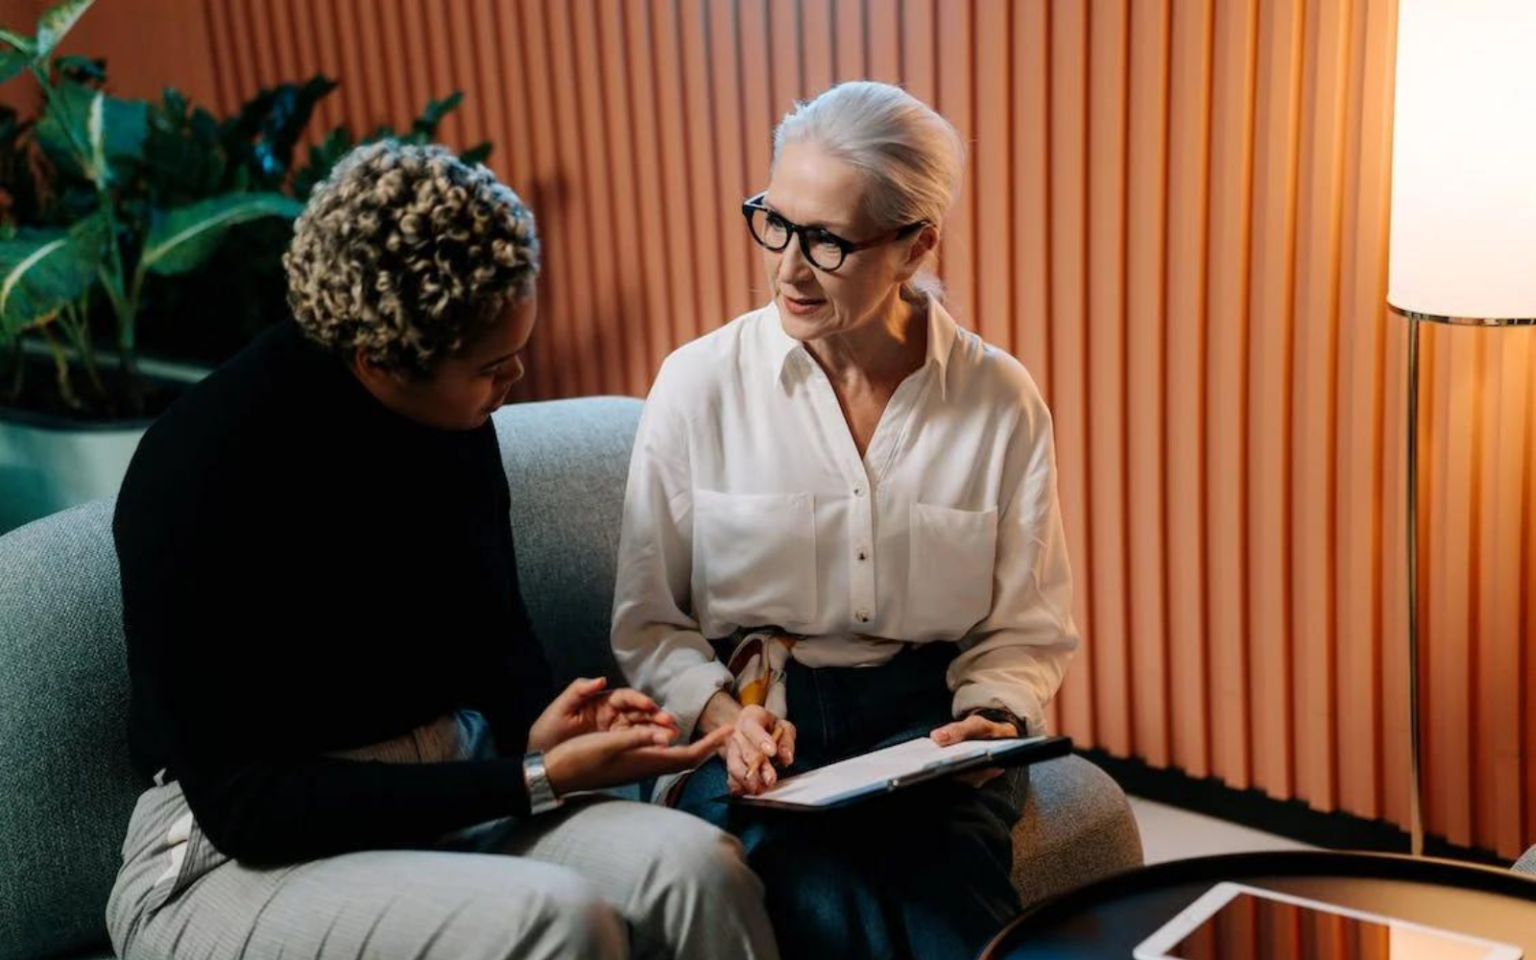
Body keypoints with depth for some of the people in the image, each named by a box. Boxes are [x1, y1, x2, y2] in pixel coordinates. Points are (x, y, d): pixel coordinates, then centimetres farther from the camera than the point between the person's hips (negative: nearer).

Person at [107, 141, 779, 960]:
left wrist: (537, 726, -10)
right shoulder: (200, 471, -21)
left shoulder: (453, 415, -3)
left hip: (443, 795, 6)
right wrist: (535, 781, -24)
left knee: (698, 867, -23)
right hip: (240, 857, -5)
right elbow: (241, 800, -20)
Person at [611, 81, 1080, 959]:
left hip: (923, 722, 1)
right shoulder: (700, 384, -1)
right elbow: (649, 622, 4)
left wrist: (991, 718, -11)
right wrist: (724, 714, -14)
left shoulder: (1001, 401, 2)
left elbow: (1029, 628, 9)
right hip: (746, 725, -1)